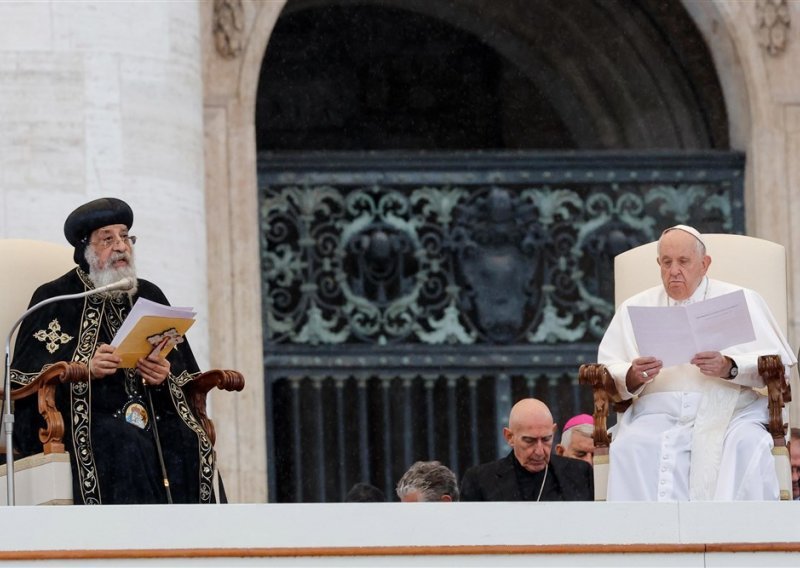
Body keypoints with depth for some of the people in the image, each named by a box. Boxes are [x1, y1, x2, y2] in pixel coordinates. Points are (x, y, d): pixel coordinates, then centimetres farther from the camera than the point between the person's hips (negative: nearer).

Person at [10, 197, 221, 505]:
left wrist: (165, 375, -8)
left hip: (153, 414, 4)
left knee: (191, 445, -28)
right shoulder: (56, 298, 8)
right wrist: (85, 369, -18)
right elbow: (24, 376, -2)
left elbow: (186, 373, 18)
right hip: (81, 418, -4)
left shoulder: (149, 296, 21)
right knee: (128, 446, -35)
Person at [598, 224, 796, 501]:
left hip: (726, 409, -1)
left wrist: (729, 367, -15)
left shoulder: (741, 300, 16)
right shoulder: (635, 308, 22)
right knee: (629, 448, -31)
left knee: (747, 444, -35)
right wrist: (633, 376, -11)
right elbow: (606, 372, 13)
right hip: (658, 413, 1)